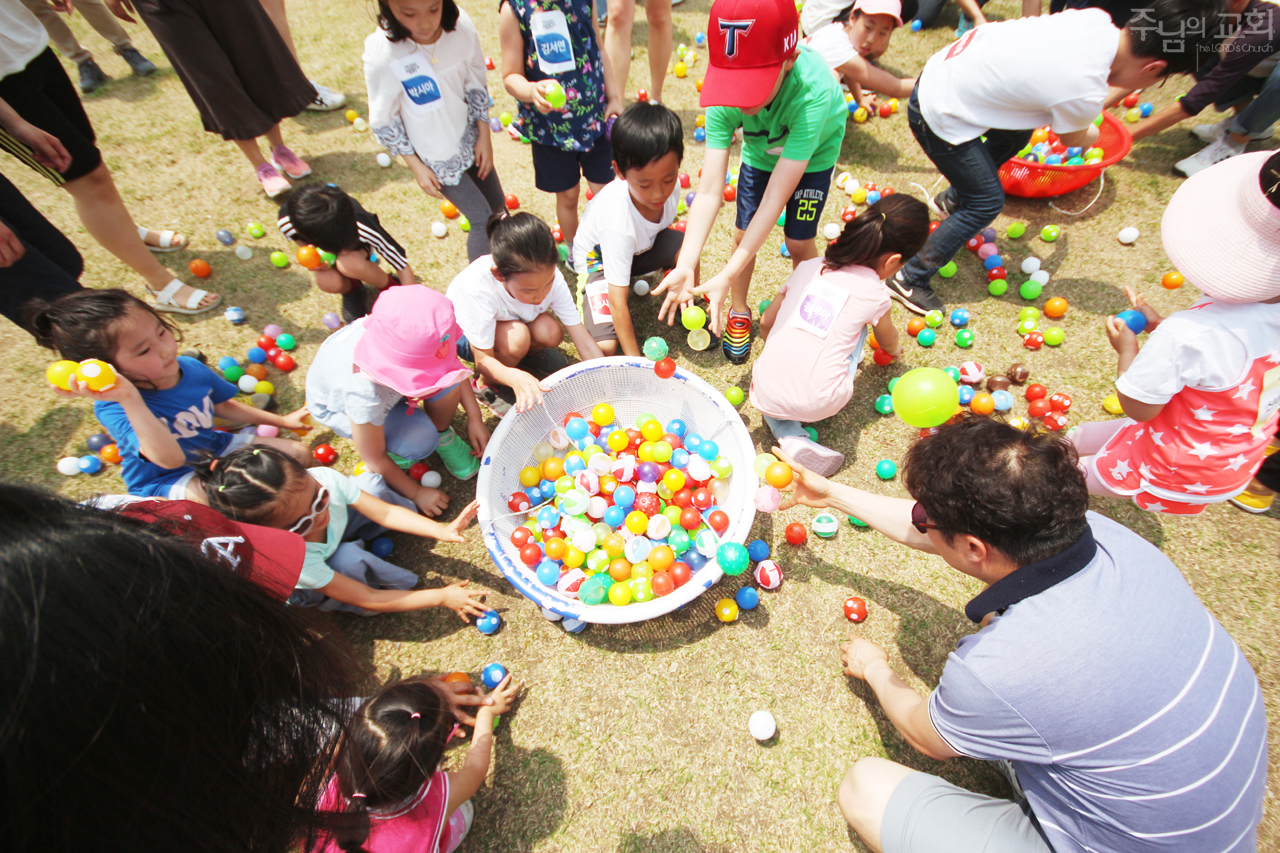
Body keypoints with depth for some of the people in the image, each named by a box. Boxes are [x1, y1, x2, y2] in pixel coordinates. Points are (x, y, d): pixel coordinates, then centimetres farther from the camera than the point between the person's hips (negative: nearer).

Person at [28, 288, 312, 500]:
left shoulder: (190, 368, -11)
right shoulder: (113, 408, -30)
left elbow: (223, 406, 11)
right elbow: (170, 459, -46)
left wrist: (280, 421, 14)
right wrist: (129, 398, -54)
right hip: (166, 482, -6)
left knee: (296, 454, -5)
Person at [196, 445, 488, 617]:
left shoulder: (322, 479, -36)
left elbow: (384, 511, -25)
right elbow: (366, 599, -36)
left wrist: (441, 530, -38)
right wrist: (441, 597, -36)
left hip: (336, 529, 4)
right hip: (304, 591, -3)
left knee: (371, 483, -18)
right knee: (349, 560, -37)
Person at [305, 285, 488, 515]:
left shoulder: (414, 337, -35)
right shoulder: (365, 393, -44)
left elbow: (453, 366, -12)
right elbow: (374, 460, -26)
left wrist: (475, 418, -14)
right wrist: (417, 493, -14)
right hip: (337, 402, -4)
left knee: (448, 378, -26)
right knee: (419, 441, -30)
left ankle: (443, 436, 2)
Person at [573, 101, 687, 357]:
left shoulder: (670, 184, -23)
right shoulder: (619, 221, -40)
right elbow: (617, 300, -38)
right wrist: (635, 361, -36)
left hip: (643, 244, 5)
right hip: (599, 258, -5)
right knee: (606, 346, -23)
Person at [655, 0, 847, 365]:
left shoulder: (813, 91, -45)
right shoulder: (726, 95, -35)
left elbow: (776, 196, -47)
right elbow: (709, 192, -38)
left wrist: (726, 276, -52)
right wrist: (685, 267, -50)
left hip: (814, 153, -2)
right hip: (760, 151, 3)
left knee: (799, 241, -5)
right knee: (743, 234, 0)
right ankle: (739, 312, 25)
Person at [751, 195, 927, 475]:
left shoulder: (809, 266, 10)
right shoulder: (874, 293, 3)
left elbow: (766, 323, 18)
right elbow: (888, 341, 25)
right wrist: (895, 350, 49)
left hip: (767, 397, 0)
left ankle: (790, 438, 12)